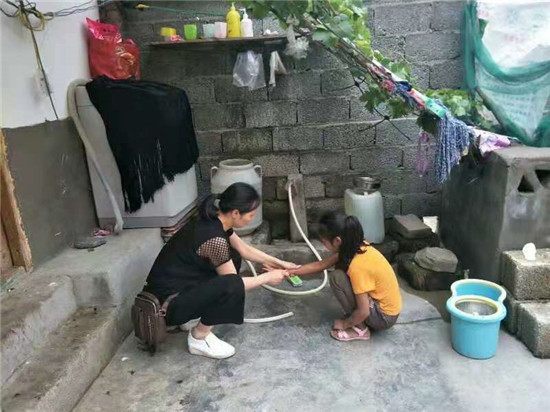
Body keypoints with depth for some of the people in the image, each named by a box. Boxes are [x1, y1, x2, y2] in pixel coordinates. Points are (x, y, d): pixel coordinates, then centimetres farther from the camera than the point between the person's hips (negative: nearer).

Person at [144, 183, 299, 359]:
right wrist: (267, 277, -3)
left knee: (232, 258, 11)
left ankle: (194, 317, 17)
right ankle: (199, 338, -3)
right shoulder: (215, 238, -27)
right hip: (168, 302, -10)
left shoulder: (215, 221, -1)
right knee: (232, 286, -27)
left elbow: (244, 249, 15)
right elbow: (233, 284, -16)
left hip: (182, 286, 10)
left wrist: (277, 262, 15)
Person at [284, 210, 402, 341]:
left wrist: (345, 324, -6)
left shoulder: (358, 265, -29)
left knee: (337, 277, -18)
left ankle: (359, 329, -4)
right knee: (341, 270, 7)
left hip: (384, 316, -8)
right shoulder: (355, 247, -5)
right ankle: (358, 320, 12)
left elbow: (363, 312, -24)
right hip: (383, 302, 8)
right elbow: (323, 264, 8)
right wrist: (293, 271, 9)